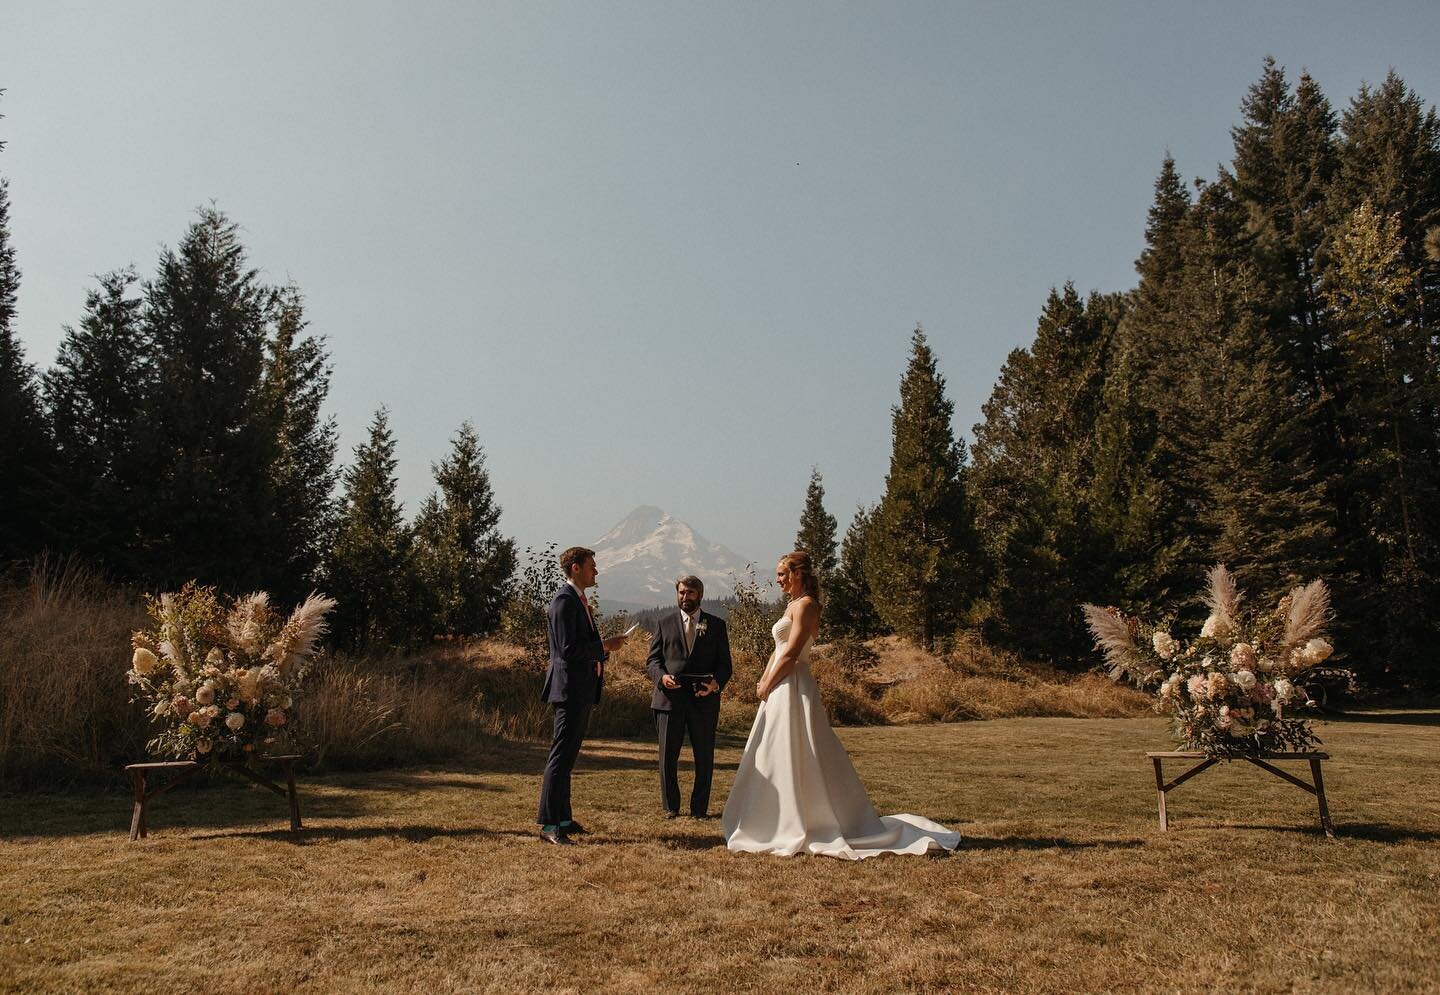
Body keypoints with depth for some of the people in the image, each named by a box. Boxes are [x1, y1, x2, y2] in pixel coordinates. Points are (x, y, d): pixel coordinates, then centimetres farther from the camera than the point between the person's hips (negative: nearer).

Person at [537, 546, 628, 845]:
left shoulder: (578, 600, 17)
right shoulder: (564, 601, -15)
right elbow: (569, 649, -22)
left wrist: (600, 650, 9)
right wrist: (604, 646, -14)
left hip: (581, 690, 10)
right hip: (569, 688, -10)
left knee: (567, 755, 15)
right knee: (561, 756, -8)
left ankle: (563, 818, 23)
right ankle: (549, 825, -5)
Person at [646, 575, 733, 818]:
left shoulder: (716, 625, 9)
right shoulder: (665, 623, 10)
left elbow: (724, 663, 6)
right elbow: (652, 659, 6)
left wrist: (716, 683, -14)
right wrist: (661, 676, -15)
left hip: (704, 700, 0)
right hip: (669, 698, 0)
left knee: (704, 757, 6)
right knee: (668, 756, 5)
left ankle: (700, 807, 20)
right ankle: (670, 806, 20)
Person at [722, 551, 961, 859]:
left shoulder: (805, 605, -13)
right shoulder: (793, 605, 17)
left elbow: (790, 654, -19)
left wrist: (768, 684, -11)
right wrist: (763, 681, 5)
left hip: (792, 689, -10)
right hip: (780, 690, 10)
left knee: (795, 760, -4)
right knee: (778, 760, 15)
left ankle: (797, 830, 3)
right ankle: (785, 824, 23)